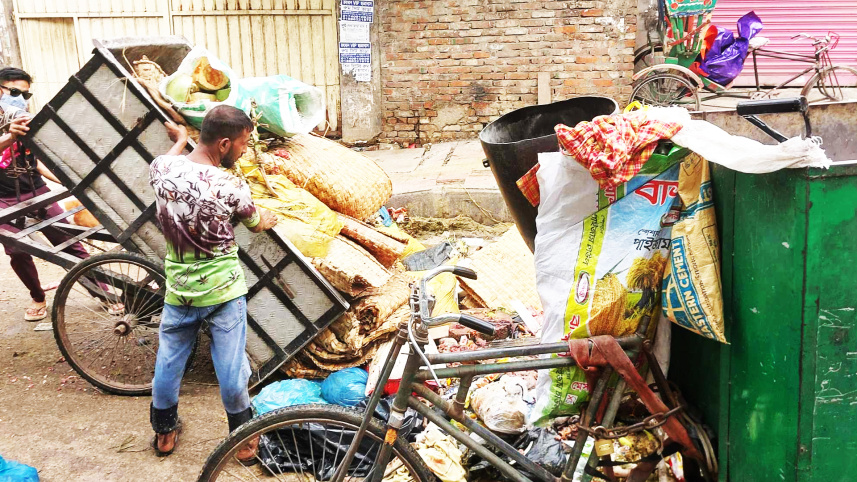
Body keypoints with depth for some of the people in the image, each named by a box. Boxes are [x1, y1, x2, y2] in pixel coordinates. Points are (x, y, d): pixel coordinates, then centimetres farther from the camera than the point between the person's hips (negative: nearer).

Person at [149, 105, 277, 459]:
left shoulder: (161, 169, -10)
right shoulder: (230, 187, -21)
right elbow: (255, 223, 0)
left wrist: (180, 139, 37)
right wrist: (268, 219, 24)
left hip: (178, 290, 4)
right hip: (223, 291, -4)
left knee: (168, 360, 19)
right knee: (231, 367, 8)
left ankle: (164, 433, 37)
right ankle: (244, 440, 24)